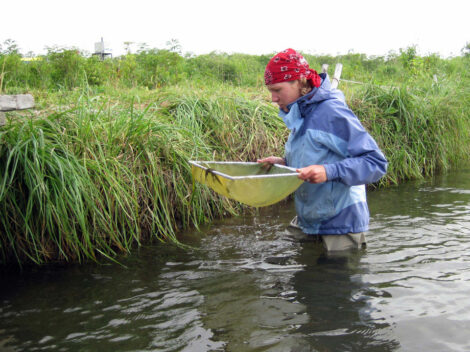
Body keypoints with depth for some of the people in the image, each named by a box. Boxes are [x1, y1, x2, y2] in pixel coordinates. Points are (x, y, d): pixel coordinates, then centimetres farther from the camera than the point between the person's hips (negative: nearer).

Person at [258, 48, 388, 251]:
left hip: (340, 226, -8)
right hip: (307, 222, 8)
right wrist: (284, 163, 2)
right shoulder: (300, 116, 7)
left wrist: (329, 172, -33)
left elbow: (376, 163, -22)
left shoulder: (332, 113, -19)